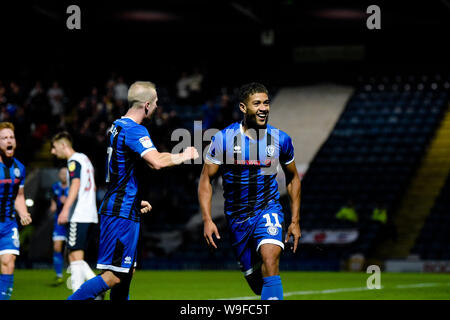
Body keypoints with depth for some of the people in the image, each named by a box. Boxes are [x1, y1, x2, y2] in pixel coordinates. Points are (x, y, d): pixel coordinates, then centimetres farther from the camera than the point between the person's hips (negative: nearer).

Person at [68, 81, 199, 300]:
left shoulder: (117, 126, 15)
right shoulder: (135, 130, -16)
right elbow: (156, 162, -31)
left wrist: (137, 200, 25)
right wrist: (183, 156, -13)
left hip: (114, 207, 10)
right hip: (123, 213, -10)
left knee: (127, 273, 13)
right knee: (114, 276, -10)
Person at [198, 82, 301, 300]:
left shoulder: (280, 140, -3)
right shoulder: (223, 139, -8)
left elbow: (292, 178, 11)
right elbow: (206, 179, -2)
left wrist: (295, 221, 8)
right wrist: (207, 220, -13)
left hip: (268, 209, -1)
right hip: (237, 217, 1)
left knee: (269, 260, -28)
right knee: (255, 282, 7)